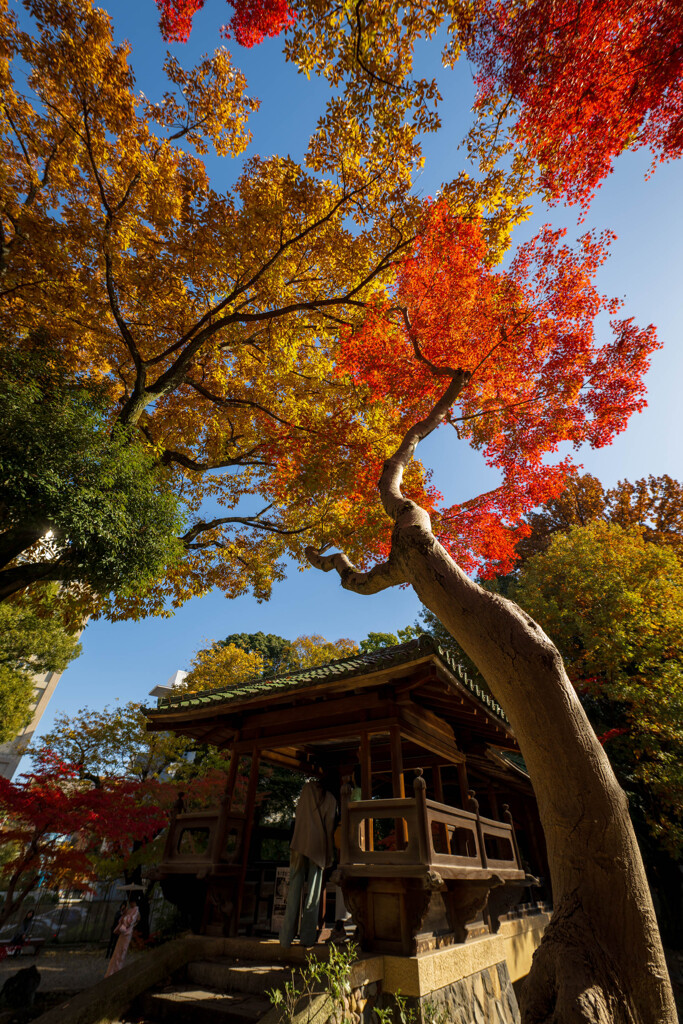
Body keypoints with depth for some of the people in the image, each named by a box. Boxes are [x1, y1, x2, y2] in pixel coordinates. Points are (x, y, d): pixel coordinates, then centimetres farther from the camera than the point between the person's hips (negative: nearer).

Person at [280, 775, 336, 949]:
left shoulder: (307, 788, 11)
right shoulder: (330, 799, 9)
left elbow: (298, 817, 12)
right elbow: (330, 826, 5)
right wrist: (329, 855, 6)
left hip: (300, 844, 0)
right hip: (318, 848, 0)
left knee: (294, 891, 2)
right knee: (313, 893, 6)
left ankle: (287, 937, 0)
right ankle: (307, 936, 4)